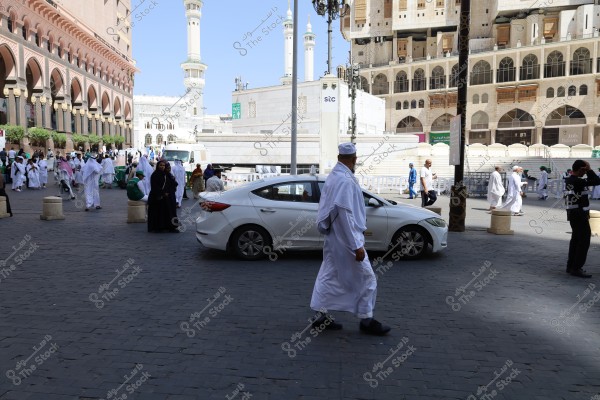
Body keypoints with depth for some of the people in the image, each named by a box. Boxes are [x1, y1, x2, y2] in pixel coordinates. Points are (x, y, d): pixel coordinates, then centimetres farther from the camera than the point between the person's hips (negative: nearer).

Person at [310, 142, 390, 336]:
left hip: (334, 239, 10)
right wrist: (357, 246, -22)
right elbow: (345, 215, -25)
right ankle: (366, 319, 13)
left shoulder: (333, 177, 9)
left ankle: (320, 315, 22)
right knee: (366, 279, 3)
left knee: (329, 277, 14)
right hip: (345, 240, -10)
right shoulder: (346, 180, -20)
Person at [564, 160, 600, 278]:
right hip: (579, 215, -10)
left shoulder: (570, 180, 10)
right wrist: (589, 170, -10)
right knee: (584, 241, -5)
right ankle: (576, 268, -3)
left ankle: (571, 266, 21)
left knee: (575, 240, 15)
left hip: (573, 214, 10)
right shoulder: (578, 181, -19)